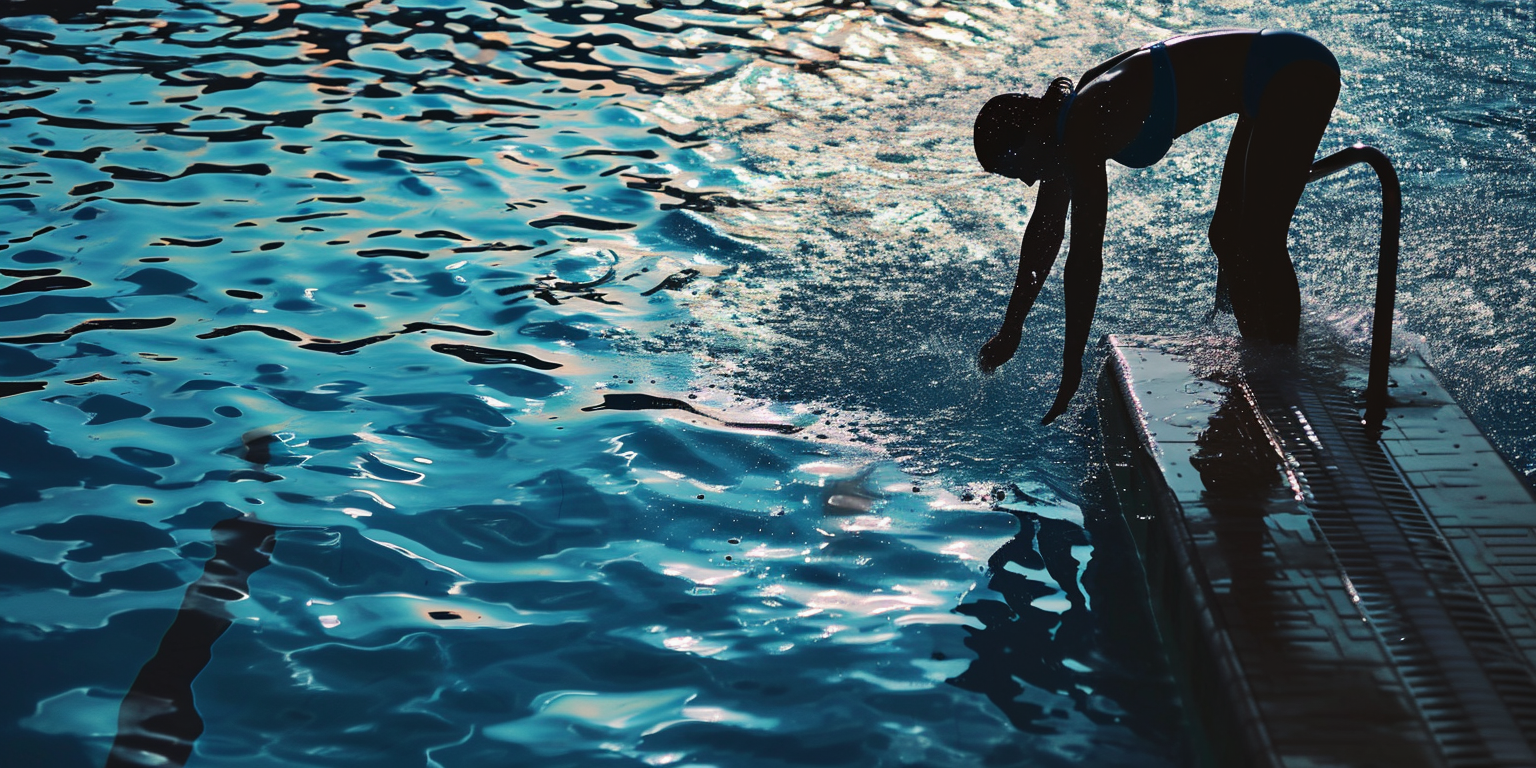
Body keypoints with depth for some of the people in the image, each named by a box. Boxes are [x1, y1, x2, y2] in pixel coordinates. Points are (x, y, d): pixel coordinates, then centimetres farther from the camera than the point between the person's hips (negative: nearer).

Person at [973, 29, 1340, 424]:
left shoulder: (1081, 131, -21)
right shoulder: (1062, 123, 7)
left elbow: (1085, 259, -23)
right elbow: (1045, 230, 17)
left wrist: (1071, 368, -19)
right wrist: (1010, 331, 23)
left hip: (1296, 78, -10)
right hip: (1280, 81, 10)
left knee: (1260, 244, -11)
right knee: (1229, 239, 14)